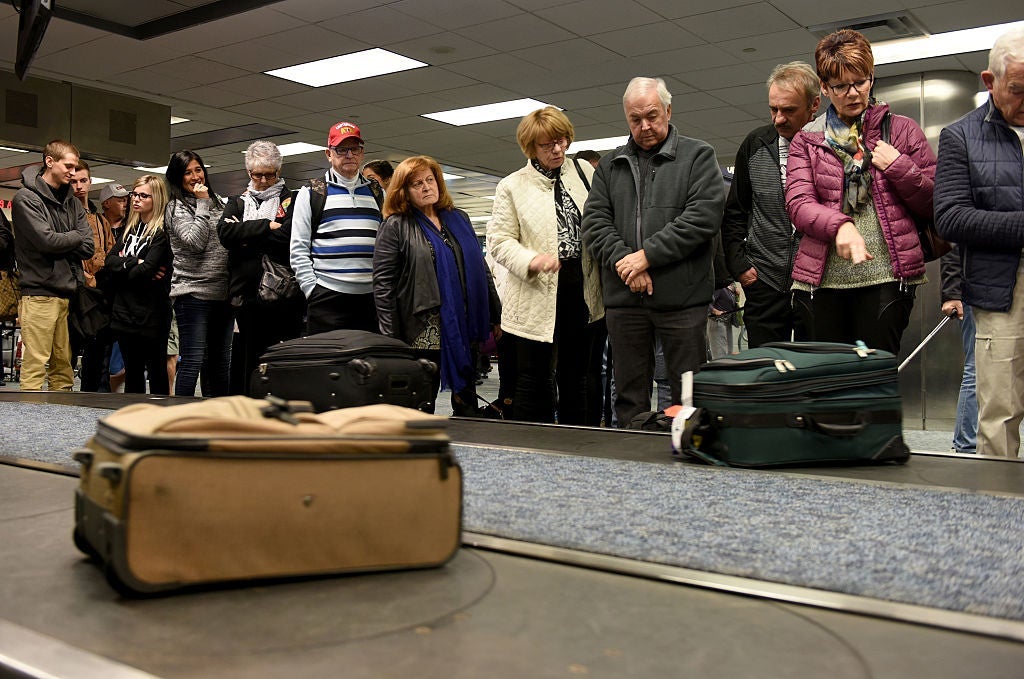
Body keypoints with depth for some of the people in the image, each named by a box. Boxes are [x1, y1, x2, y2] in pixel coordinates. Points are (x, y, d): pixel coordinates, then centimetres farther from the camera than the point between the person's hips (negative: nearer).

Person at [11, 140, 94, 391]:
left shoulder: (72, 202, 16)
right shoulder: (26, 198, -2)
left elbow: (87, 248, 6)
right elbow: (46, 240, -16)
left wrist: (59, 244, -7)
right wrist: (75, 236, 0)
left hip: (68, 292, 6)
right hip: (40, 293, -6)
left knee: (63, 366, 8)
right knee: (35, 366, -8)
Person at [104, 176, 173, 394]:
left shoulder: (162, 231, -8)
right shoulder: (130, 228, 15)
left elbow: (146, 270, -18)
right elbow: (110, 260, 5)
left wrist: (122, 265, -3)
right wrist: (134, 263, -12)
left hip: (151, 315, -7)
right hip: (125, 311, 7)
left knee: (157, 374, 2)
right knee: (132, 373, 13)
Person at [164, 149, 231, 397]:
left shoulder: (217, 202, 17)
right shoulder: (176, 207, -2)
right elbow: (194, 241, -16)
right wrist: (202, 204, -11)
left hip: (223, 293, 6)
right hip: (193, 293, -6)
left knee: (220, 363, 10)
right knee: (193, 362, -8)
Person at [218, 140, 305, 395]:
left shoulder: (291, 200, 6)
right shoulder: (237, 203, 18)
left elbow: (288, 237, -12)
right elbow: (225, 232, -2)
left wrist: (245, 236, -4)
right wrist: (266, 226, -10)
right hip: (246, 295, 4)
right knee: (245, 362, 9)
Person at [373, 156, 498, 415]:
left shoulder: (459, 219, 15)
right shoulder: (395, 227, 0)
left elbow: (481, 269, 17)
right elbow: (383, 284, -6)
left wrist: (495, 317, 12)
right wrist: (390, 336, -13)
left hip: (466, 327, 5)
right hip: (424, 332, -5)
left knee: (467, 403, 11)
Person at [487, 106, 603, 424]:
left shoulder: (583, 171, 9)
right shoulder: (512, 186, -1)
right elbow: (498, 240, -4)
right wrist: (532, 260, -22)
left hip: (581, 289, 4)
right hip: (537, 295, -4)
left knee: (575, 376, 14)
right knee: (534, 380, 1)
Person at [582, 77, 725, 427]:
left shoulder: (698, 155, 6)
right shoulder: (610, 165, 17)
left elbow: (704, 215, -8)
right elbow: (594, 222, 7)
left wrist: (648, 254, -12)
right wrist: (624, 262, -10)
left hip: (681, 296, -3)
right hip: (623, 297, 3)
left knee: (689, 396, 1)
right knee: (629, 397, 9)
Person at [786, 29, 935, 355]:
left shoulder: (902, 130, 11)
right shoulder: (805, 140, 12)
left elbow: (933, 203, 12)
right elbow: (798, 203, -2)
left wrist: (898, 167, -6)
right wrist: (840, 225, -21)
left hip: (886, 277, -1)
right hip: (822, 280, 1)